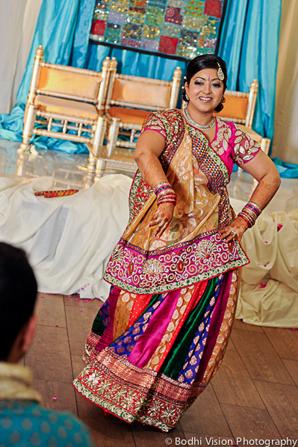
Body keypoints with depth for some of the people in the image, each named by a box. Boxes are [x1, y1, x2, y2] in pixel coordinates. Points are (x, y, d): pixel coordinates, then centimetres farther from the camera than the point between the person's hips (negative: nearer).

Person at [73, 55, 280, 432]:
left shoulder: (231, 136, 7)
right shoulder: (166, 122, -3)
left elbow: (270, 177, 15)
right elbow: (144, 153, -25)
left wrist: (245, 219, 3)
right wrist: (167, 194, -41)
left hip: (207, 253, 2)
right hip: (157, 244, -2)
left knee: (189, 330, 2)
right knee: (138, 317, 3)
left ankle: (157, 405, 21)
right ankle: (115, 387, 27)